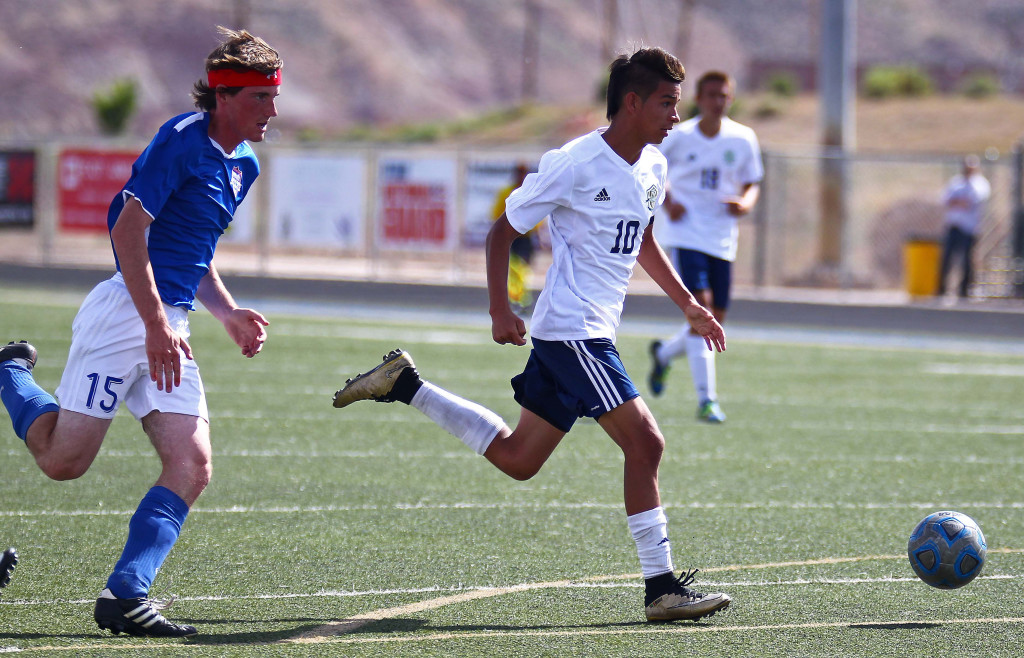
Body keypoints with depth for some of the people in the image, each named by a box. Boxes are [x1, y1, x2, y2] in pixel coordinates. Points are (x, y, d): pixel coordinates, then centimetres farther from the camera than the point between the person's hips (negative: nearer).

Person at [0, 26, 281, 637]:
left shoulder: (244, 165, 16)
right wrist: (157, 326, -21)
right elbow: (128, 231, -17)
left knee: (191, 467, -8)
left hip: (169, 324, 8)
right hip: (126, 312, -8)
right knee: (65, 460, -4)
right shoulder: (182, 140, -12)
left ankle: (126, 594, -11)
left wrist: (229, 313, 14)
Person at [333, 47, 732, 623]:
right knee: (645, 441, -15)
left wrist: (688, 304, 23)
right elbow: (503, 231, -6)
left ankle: (403, 383, 24)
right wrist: (500, 310, -14)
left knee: (516, 459, 13)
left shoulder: (652, 168, 10)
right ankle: (661, 586, -11)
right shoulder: (575, 164, -15)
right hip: (572, 332, -9)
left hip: (592, 333, 9)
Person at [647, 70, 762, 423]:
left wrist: (745, 203, -11)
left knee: (715, 321, 6)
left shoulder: (743, 139, 2)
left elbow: (752, 183, 12)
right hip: (687, 233, -4)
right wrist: (667, 202, -8)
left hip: (722, 239, 4)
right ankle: (706, 399, -17)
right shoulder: (679, 136, -4)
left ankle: (664, 353, 37)